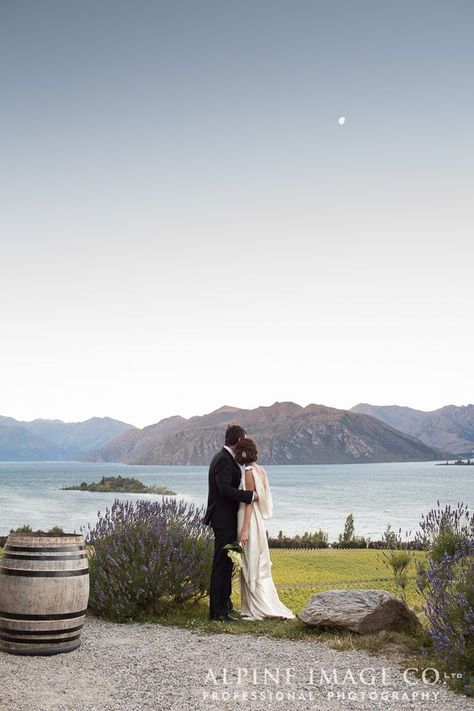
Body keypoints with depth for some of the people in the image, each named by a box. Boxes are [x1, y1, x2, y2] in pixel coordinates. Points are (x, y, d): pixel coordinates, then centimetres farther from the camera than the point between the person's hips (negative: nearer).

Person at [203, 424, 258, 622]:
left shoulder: (223, 457, 14)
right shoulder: (224, 460, -18)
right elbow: (225, 490, -28)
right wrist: (251, 495, -22)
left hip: (226, 519, 11)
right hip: (224, 520, -11)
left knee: (226, 563, 19)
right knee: (221, 565, -6)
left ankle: (225, 602, 30)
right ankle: (217, 611, -1)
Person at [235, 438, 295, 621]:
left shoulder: (249, 471, -15)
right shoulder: (259, 469, 10)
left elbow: (250, 501, -18)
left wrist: (244, 530, -18)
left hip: (250, 520, -9)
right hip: (257, 520, 9)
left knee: (251, 565, -2)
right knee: (258, 564, 13)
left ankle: (257, 610, 4)